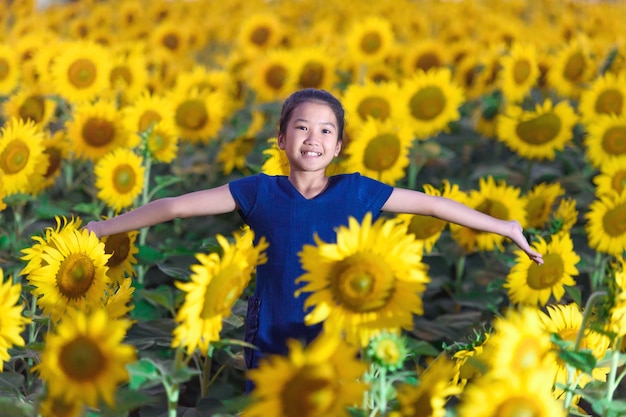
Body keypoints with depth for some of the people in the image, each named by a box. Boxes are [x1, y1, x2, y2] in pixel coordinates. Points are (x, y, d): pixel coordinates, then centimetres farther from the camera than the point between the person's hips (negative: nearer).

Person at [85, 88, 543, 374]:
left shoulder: (356, 192, -3)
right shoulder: (260, 192, -5)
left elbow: (431, 203, 3)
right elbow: (177, 205, -4)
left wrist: (506, 227, 8)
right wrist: (104, 228, -2)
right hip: (273, 346, 0)